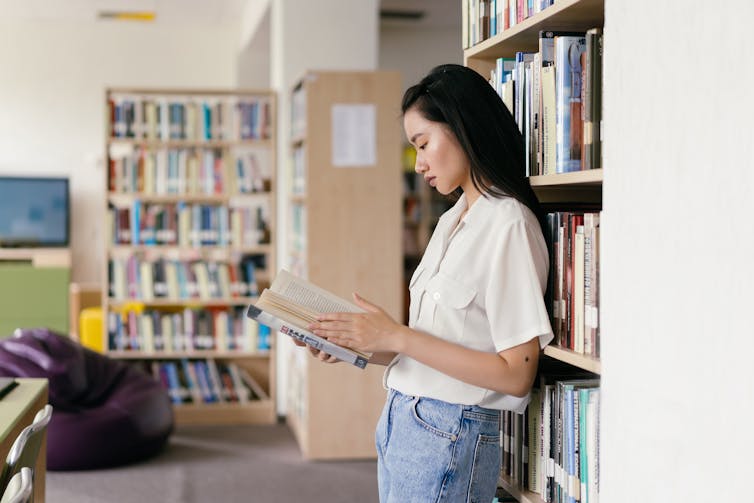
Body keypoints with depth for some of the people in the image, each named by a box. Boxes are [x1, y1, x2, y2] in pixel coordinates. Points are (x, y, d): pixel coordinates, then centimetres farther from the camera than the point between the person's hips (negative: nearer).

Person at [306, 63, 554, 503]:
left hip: (448, 438, -8)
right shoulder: (452, 220, 13)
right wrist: (356, 346, 0)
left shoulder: (509, 225, -15)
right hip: (401, 422, 8)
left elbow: (516, 374, -19)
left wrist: (397, 337, -18)